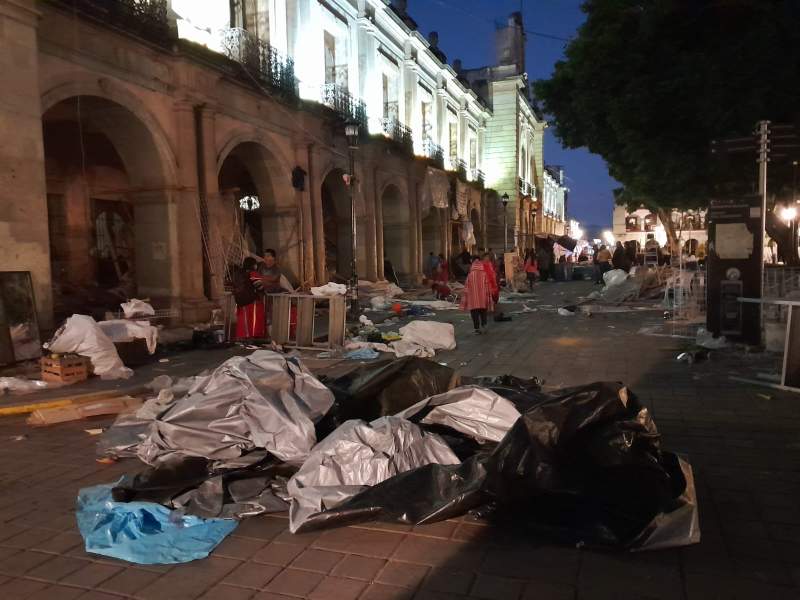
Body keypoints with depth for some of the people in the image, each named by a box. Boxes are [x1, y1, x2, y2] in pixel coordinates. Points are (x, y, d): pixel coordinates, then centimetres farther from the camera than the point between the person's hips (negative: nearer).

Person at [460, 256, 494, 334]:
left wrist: (465, 297, 6)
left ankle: (477, 328, 0)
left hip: (473, 297, -1)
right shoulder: (484, 274, -5)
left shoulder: (470, 275, -5)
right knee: (483, 312, 17)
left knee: (474, 313, 4)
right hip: (483, 296, 1)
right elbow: (487, 287, -2)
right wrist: (488, 297, 6)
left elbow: (466, 287, -2)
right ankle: (484, 325, 13)